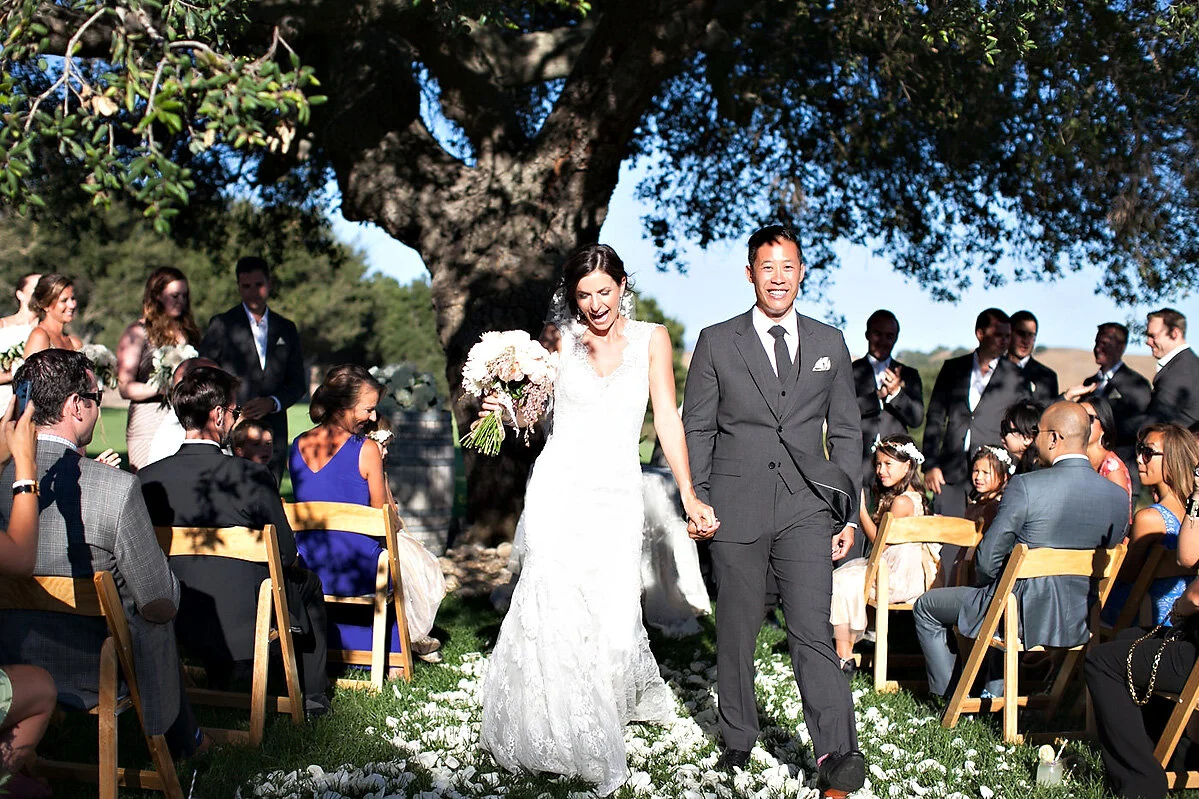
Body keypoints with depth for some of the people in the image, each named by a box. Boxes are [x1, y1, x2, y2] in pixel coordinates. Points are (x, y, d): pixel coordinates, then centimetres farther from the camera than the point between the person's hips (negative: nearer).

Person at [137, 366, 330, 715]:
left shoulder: (148, 478, -11)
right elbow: (287, 553, -11)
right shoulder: (252, 477, -21)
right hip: (245, 622, -4)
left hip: (179, 627, 4)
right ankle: (312, 697, 35)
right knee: (307, 582, 26)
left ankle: (222, 680, 45)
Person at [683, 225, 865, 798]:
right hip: (736, 508, 0)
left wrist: (848, 512, 7)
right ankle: (738, 741, 21)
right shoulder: (716, 342, 6)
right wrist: (696, 503, 0)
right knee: (736, 629, 7)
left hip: (806, 509, 0)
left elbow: (846, 433, 13)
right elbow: (696, 429, 7)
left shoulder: (829, 343, 11)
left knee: (813, 629, -9)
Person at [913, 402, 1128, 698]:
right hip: (1078, 624, 6)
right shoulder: (1119, 496, -3)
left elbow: (987, 560, -15)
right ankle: (995, 695, 41)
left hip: (1023, 617, -6)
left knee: (926, 607, 18)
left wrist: (989, 585, 8)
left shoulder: (1025, 486, -19)